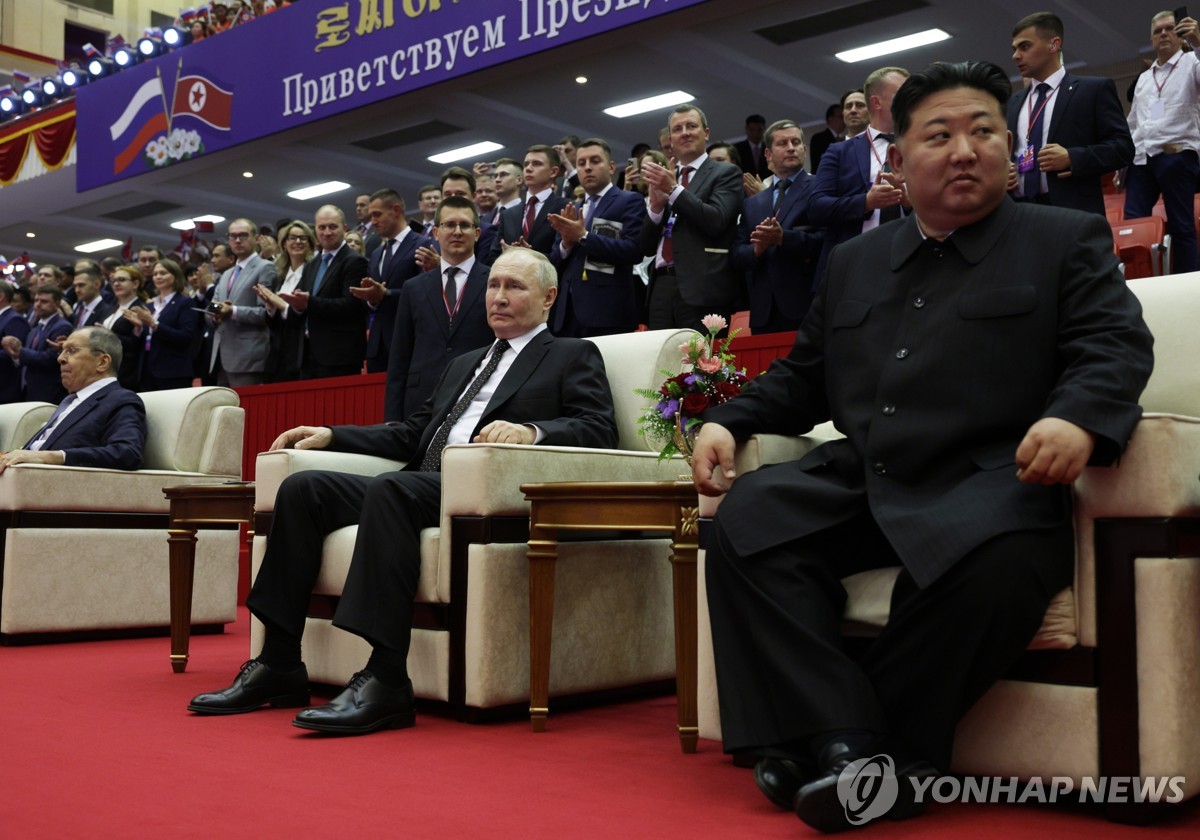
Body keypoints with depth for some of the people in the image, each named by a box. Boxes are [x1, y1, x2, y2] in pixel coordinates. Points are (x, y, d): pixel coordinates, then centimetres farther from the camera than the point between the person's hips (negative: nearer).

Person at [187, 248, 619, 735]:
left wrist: (531, 430, -24)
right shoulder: (464, 364, 33)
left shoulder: (573, 356, 12)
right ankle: (278, 667, -12)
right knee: (302, 487, -11)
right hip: (420, 486, 8)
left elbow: (598, 429, -5)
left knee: (390, 489, -35)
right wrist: (331, 435, 18)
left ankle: (386, 681, -38)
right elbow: (412, 433, 29)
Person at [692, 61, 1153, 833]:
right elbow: (802, 377, 25)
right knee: (747, 522, -23)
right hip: (859, 480, 4)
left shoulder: (1068, 240, 11)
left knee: (997, 560, -37)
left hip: (986, 482, -4)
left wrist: (1077, 418, -26)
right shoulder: (855, 261, 24)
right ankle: (848, 745, -28)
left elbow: (1115, 348, -3)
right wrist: (729, 420, 6)